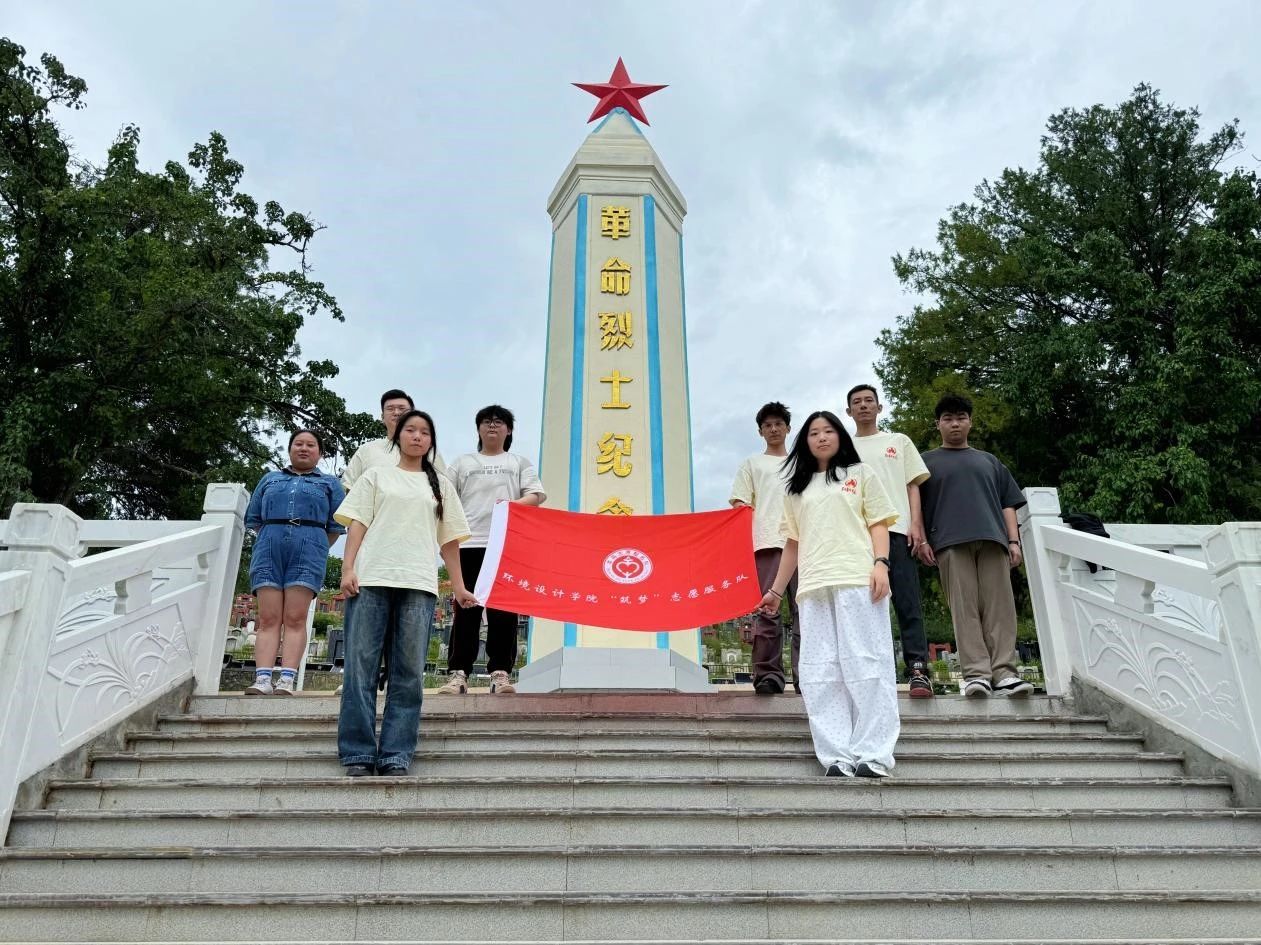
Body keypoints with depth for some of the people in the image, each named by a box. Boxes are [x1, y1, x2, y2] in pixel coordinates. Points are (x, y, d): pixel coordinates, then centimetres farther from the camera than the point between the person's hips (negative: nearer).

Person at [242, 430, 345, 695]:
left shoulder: (330, 483, 18)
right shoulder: (269, 479, 24)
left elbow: (335, 526, 12)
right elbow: (253, 518, 21)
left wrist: (316, 551, 9)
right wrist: (271, 541, 13)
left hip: (308, 551, -2)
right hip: (269, 550, 2)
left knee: (295, 619, -10)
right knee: (268, 619, -7)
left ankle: (287, 680, -15)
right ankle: (262, 679, -13)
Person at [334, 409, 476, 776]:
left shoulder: (441, 485, 22)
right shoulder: (376, 475, 18)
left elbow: (450, 540, 19)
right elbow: (357, 523, 8)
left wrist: (458, 586, 13)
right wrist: (348, 570, -5)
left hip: (418, 584, 1)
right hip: (371, 579, -1)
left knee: (409, 673, -3)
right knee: (361, 666, -4)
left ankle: (396, 756, 1)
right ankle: (358, 754, 2)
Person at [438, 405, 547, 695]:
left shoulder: (519, 462, 19)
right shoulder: (464, 463, 22)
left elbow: (537, 495, 6)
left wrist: (513, 504, -14)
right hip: (469, 543, 1)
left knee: (503, 610, -4)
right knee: (466, 610, -2)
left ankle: (501, 673, -2)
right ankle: (458, 673, -1)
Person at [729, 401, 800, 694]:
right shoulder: (752, 464, 20)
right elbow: (740, 504, 11)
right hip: (766, 542, -1)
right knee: (766, 611, -7)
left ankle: (805, 675, -4)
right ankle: (768, 675, -5)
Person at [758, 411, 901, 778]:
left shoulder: (860, 473, 15)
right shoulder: (797, 490, 24)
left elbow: (878, 524, 6)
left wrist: (881, 564, -10)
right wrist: (776, 590, 19)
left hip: (858, 581, -3)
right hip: (813, 586, 4)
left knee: (865, 664, -8)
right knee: (820, 673, -4)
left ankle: (873, 753, -5)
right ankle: (837, 755, -3)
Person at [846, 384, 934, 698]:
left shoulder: (899, 442, 20)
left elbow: (913, 485, 12)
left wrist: (915, 524, -2)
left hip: (897, 530, -1)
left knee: (908, 603, -7)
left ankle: (918, 670, -8)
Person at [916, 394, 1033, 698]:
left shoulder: (989, 461, 28)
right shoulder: (927, 461, 20)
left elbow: (1007, 504, 21)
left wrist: (1014, 540, 8)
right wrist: (922, 540, -2)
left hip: (992, 538, 3)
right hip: (951, 542, -2)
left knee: (999, 605, -7)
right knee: (964, 608, -11)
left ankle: (1003, 672, -9)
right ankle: (975, 673, -14)